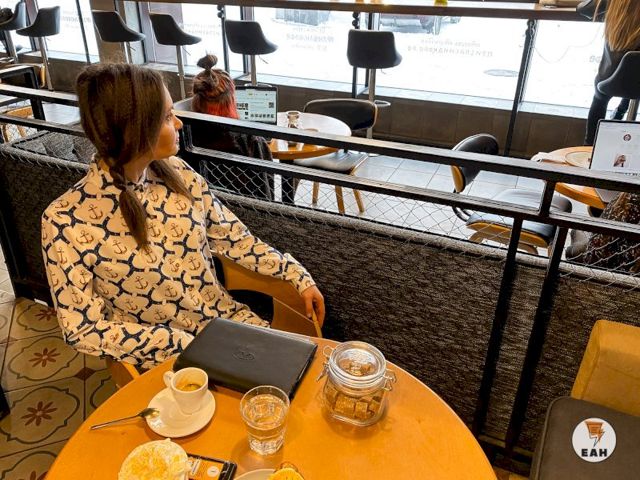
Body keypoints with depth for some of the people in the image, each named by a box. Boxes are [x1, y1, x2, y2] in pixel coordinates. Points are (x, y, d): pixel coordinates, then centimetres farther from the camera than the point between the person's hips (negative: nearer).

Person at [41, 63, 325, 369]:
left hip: (227, 318, 5)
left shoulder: (178, 174, -6)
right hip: (166, 356, -4)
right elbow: (83, 328, -14)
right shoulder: (66, 221, -19)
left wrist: (299, 277, -2)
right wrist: (188, 345, -19)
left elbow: (232, 238, 3)